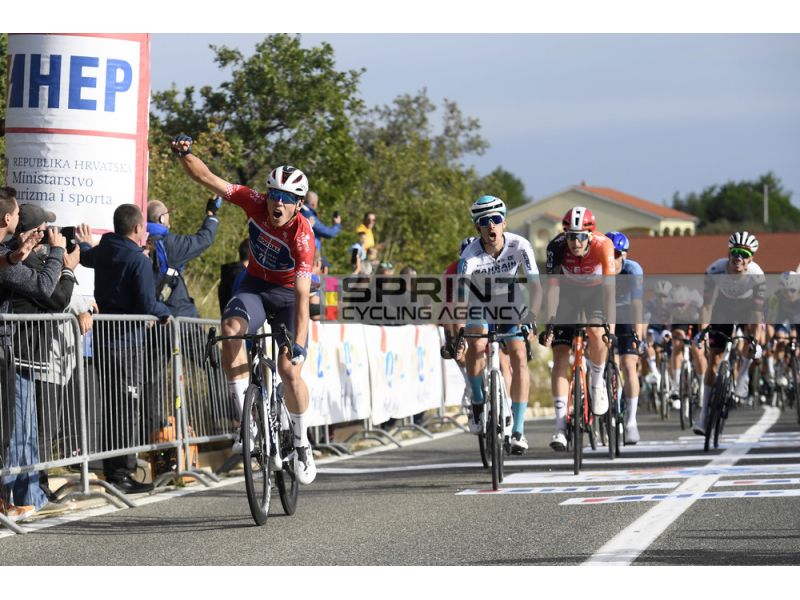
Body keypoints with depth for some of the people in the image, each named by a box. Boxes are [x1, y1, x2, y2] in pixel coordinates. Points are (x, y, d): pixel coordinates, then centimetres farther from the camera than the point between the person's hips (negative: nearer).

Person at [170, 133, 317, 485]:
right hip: (255, 287, 3)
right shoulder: (256, 204, -20)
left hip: (287, 295, -3)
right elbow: (207, 178, -19)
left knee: (290, 371, -17)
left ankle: (302, 444, 8)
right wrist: (184, 154, -37)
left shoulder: (302, 236, -30)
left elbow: (302, 294, -36)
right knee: (231, 328, -31)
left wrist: (299, 343, -44)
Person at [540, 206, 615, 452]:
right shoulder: (556, 247, -28)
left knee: (596, 333, -33)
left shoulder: (603, 245, -31)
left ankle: (597, 383, -3)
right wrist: (549, 324, -36)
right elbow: (553, 287, -29)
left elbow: (609, 286, -36)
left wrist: (609, 323, -44)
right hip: (569, 292, 1)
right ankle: (560, 427, -11)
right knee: (560, 355, -11)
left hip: (597, 292, -1)